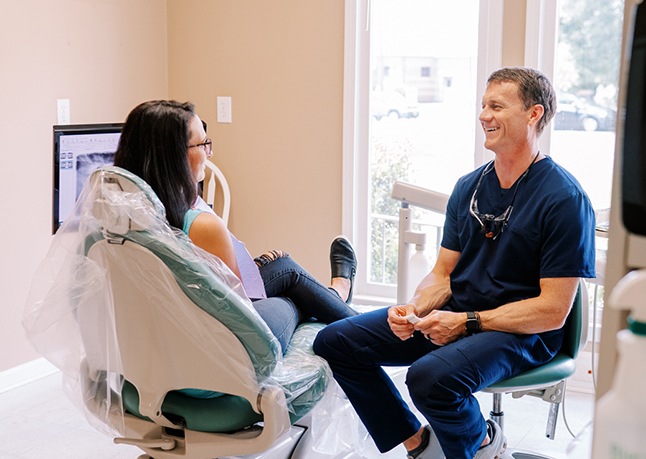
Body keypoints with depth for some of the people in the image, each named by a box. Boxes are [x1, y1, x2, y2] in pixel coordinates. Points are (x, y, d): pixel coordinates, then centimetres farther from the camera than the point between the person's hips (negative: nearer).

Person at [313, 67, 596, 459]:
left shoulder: (564, 199, -12)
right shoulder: (469, 187, 9)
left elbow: (553, 311, -16)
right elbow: (442, 274, 11)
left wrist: (466, 322, -19)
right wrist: (415, 309, -10)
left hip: (522, 331, -7)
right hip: (454, 315, 7)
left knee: (431, 377, -36)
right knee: (334, 342, -3)